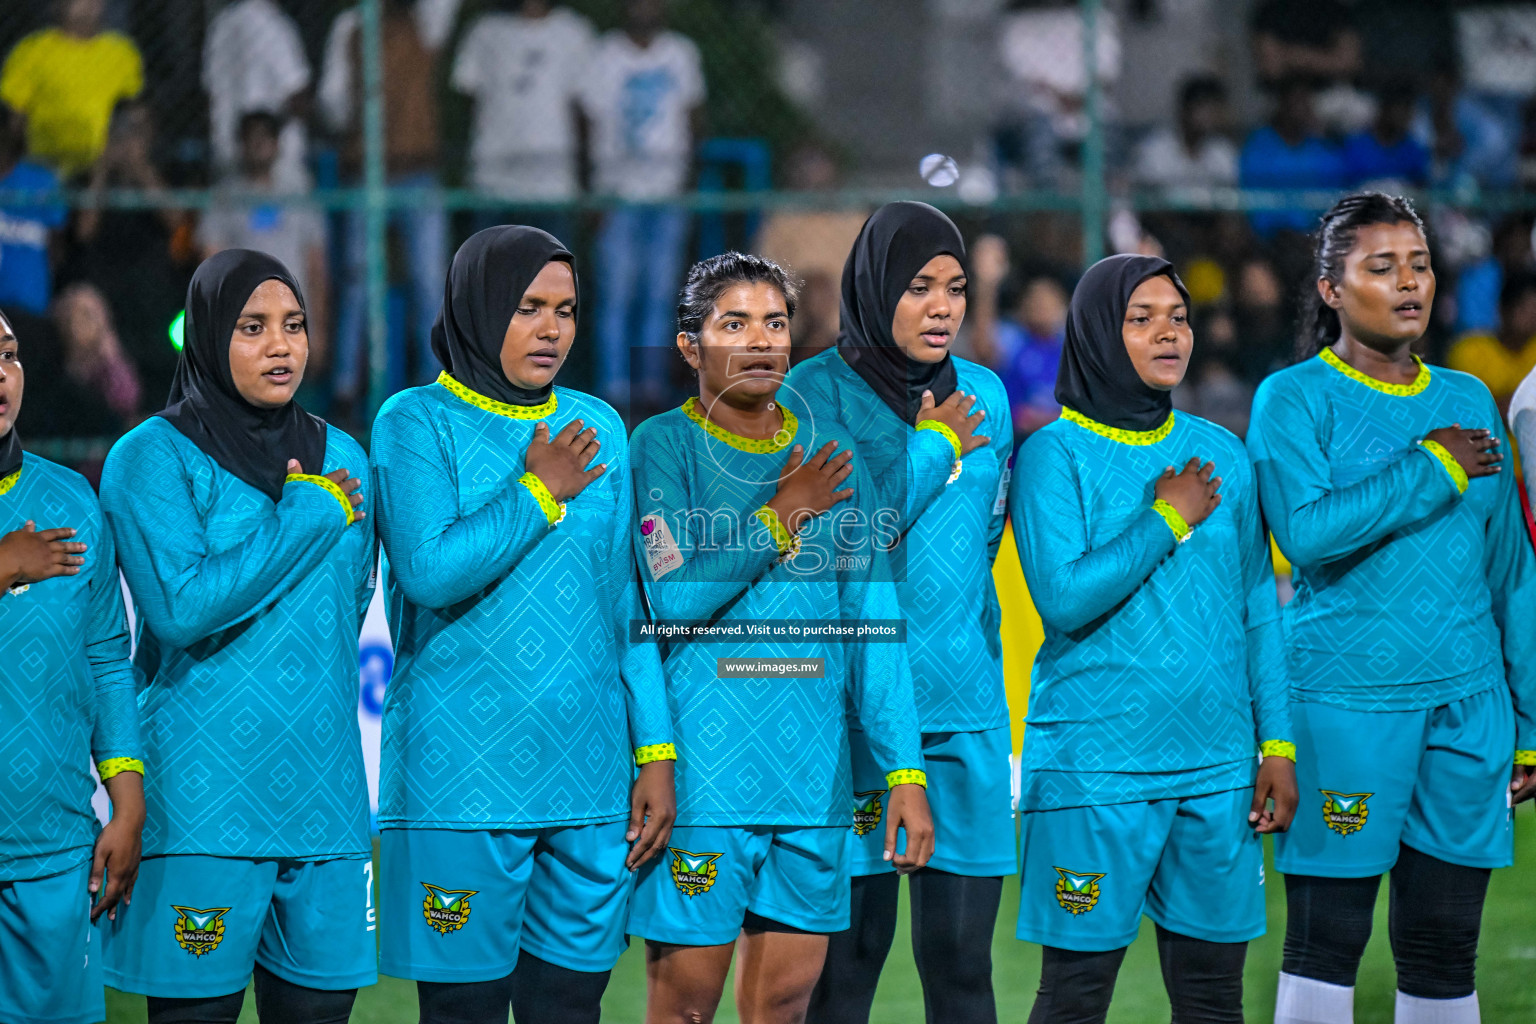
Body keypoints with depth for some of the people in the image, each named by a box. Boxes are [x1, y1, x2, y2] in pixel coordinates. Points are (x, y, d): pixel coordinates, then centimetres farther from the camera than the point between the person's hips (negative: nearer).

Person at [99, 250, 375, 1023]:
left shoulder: (341, 459, 14)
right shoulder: (153, 457, -3)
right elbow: (179, 609, -17)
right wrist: (306, 518, -9)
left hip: (324, 796, 5)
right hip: (204, 804, -5)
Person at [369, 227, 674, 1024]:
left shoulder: (599, 427, 13)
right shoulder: (416, 423, 0)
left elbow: (629, 603, 14)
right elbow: (430, 571, -16)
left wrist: (656, 752, 8)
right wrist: (539, 493, -7)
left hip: (590, 778, 4)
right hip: (462, 773, -4)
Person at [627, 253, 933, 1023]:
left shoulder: (828, 454, 12)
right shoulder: (663, 445, -1)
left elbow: (872, 618, 10)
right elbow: (676, 595, -14)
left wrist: (903, 771, 3)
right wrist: (782, 517, -9)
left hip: (813, 778, 4)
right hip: (702, 777, -4)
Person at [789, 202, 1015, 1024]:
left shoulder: (984, 396, 13)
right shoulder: (816, 392, -2)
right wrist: (929, 450, -6)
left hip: (965, 708, 4)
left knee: (960, 958, 1)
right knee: (849, 958, -3)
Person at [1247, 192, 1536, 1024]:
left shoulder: (1467, 402, 13)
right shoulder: (1295, 400, -2)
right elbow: (1307, 530, -19)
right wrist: (1433, 467, -13)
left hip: (1466, 702, 5)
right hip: (1343, 699, -5)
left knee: (1443, 950, 6)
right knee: (1326, 942, -3)